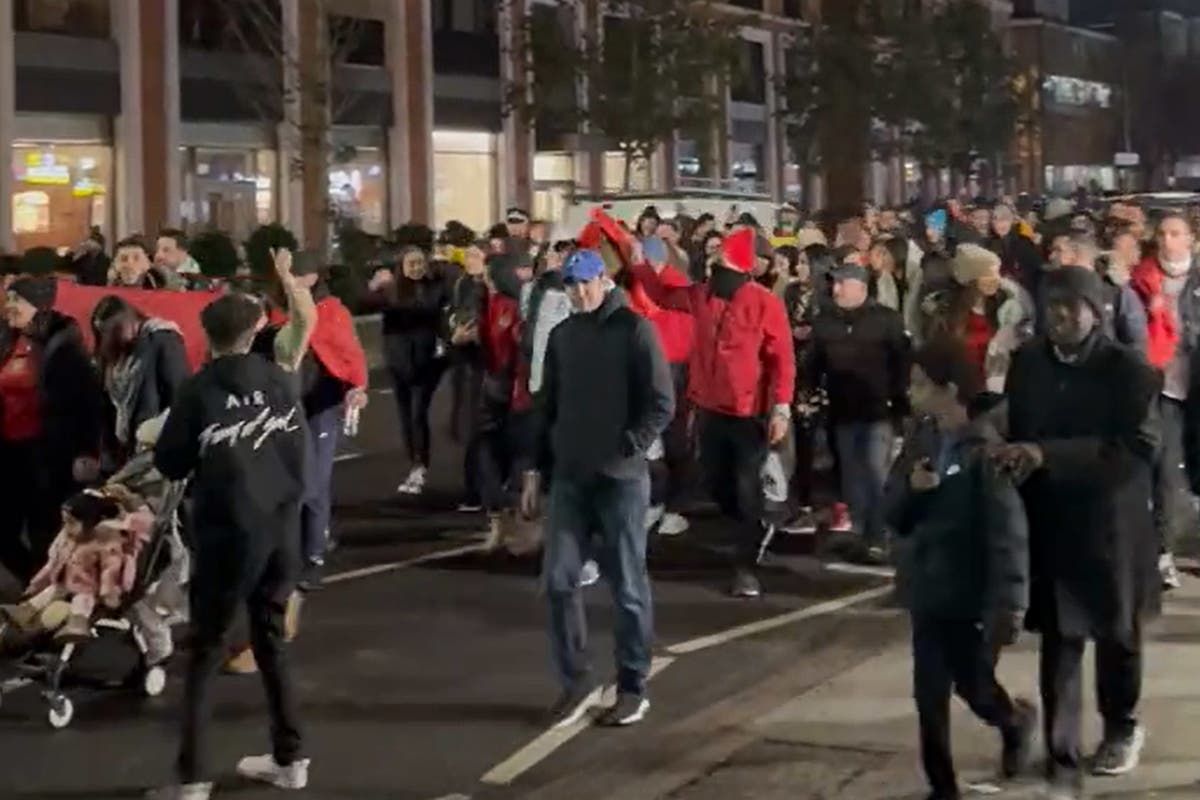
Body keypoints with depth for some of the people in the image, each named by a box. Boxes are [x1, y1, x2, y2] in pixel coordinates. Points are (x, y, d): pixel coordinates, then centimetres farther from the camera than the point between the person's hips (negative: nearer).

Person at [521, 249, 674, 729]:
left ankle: (633, 688, 14)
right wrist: (534, 469, 10)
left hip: (621, 479, -5)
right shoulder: (562, 336, 10)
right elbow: (547, 407, 14)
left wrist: (626, 451, -15)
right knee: (559, 581, 1)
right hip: (569, 477, 5)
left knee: (628, 587, 4)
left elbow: (661, 405, -9)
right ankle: (575, 682, 14)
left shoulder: (633, 330, -6)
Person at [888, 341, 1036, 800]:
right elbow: (892, 515, 8)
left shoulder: (984, 449, -16)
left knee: (973, 687, 9)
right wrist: (910, 488, -14)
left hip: (972, 595, -6)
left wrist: (1010, 601, -23)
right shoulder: (918, 445, 5)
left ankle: (1016, 721, 41)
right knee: (929, 694, 6)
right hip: (927, 591, 6)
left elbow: (1008, 530, -19)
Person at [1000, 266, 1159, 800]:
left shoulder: (1128, 370, -13)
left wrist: (1048, 455, -29)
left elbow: (1138, 449, -22)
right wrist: (1012, 459, -9)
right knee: (1059, 642, -2)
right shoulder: (1027, 362, 1)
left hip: (1111, 525, -2)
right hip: (1048, 522, 2)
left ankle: (1121, 728, 43)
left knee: (1115, 634, 18)